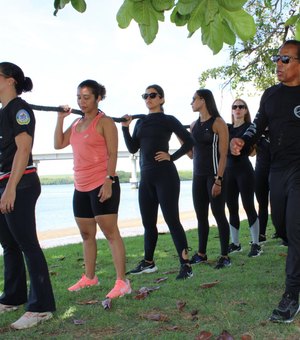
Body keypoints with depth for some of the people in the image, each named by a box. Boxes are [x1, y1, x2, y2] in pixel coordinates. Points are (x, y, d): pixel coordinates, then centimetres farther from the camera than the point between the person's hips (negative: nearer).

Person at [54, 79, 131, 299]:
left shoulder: (105, 122, -7)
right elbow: (59, 144, 15)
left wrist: (109, 181, -21)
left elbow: (112, 154, -12)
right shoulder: (77, 123, 15)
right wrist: (60, 118, 7)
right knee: (86, 234, 15)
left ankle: (122, 281, -7)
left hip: (102, 184, -8)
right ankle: (89, 277, 28)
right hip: (81, 186, 8)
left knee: (111, 232, -9)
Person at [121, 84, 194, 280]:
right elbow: (133, 149, 7)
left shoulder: (168, 120, 0)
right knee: (148, 222, 13)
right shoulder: (140, 122, 15)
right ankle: (148, 263, 25)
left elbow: (189, 142, -2)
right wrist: (125, 127, -3)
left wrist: (172, 157, -11)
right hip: (146, 177, 6)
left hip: (165, 176, -6)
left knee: (172, 220, -9)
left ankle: (186, 265, -5)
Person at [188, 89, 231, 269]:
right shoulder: (194, 125, 12)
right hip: (198, 176, 7)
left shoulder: (218, 123, -7)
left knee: (219, 214, -3)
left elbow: (223, 155, -12)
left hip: (214, 175, -7)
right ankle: (201, 253, 19)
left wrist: (218, 180, -18)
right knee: (201, 215, 10)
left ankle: (225, 256, 5)